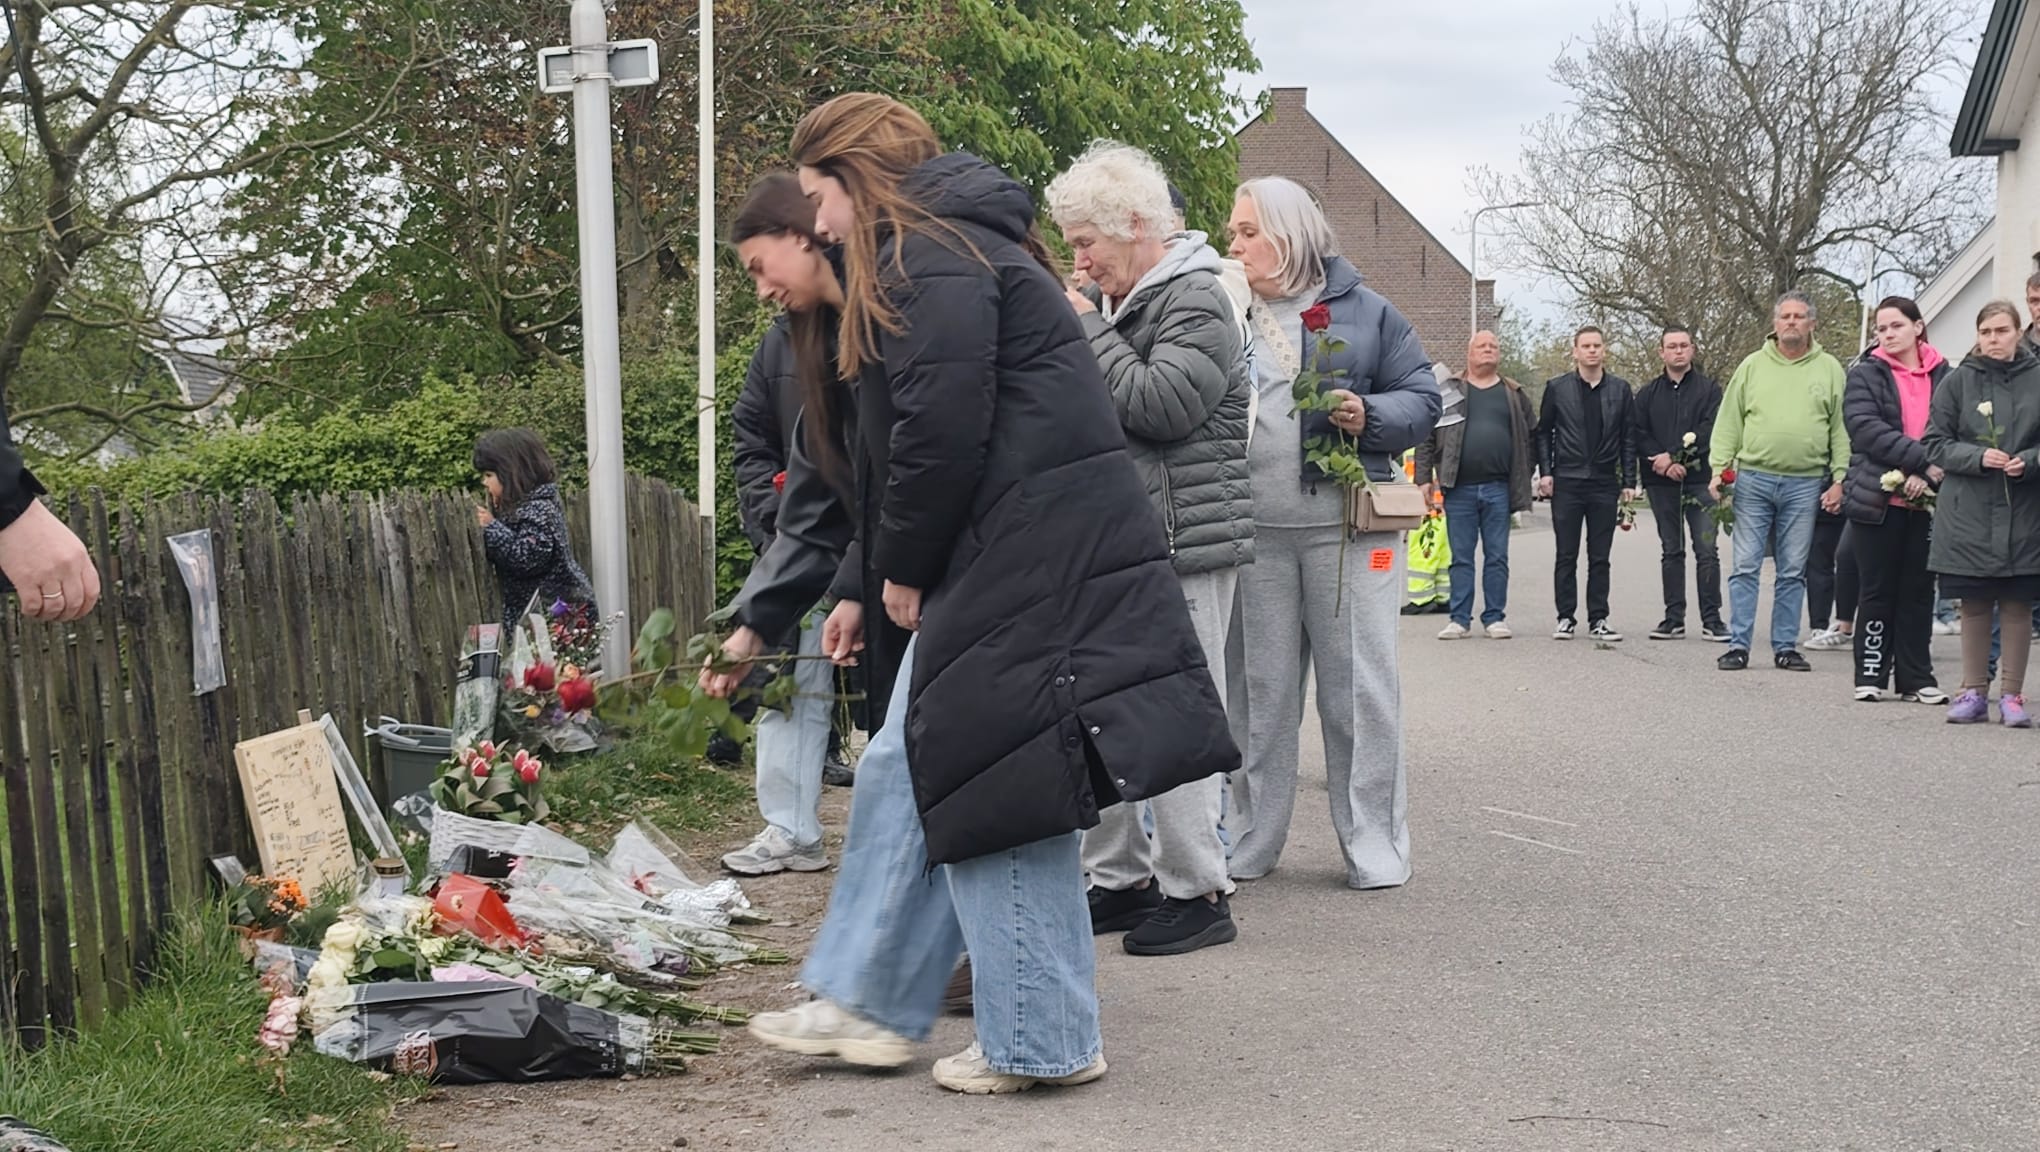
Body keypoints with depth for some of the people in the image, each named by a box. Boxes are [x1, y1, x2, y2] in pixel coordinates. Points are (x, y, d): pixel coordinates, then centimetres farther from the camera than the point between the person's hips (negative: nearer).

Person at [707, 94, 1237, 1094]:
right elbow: (877, 459, 23)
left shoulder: (928, 258, -10)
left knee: (990, 789, -3)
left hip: (1031, 566, -10)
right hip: (989, 568, 10)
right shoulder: (934, 259, 23)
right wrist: (861, 588, 19)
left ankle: (1042, 1043, 6)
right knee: (904, 773, 14)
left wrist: (902, 569, -6)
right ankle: (869, 1006, 23)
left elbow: (942, 430, -19)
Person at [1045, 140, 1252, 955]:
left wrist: (1085, 330, -13)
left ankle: (1196, 891, 3)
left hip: (1184, 547, -9)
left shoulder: (1195, 301, -10)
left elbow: (1160, 405, -23)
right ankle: (1121, 877, 21)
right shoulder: (1113, 301, 17)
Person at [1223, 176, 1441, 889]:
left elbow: (1423, 398, 4)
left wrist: (1369, 416, -12)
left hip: (1347, 526, -2)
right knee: (1259, 689, 8)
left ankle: (1373, 843, 9)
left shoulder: (1363, 312, 5)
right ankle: (1248, 843, 18)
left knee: (1359, 685, 0)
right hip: (1253, 530, 2)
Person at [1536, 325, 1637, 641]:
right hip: (1567, 484, -1)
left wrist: (1629, 481, 2)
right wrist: (1546, 472, -2)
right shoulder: (1557, 388, 4)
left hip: (1605, 484, 1)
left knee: (1600, 558, 4)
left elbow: (1628, 438, 8)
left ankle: (1598, 619, 9)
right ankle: (1566, 618, 8)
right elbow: (1543, 433, 8)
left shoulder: (1620, 390, 7)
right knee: (1566, 556, 2)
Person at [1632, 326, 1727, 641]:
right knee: (1671, 551, 7)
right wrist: (1665, 464, -11)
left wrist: (1673, 455, -12)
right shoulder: (1648, 394, 12)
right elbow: (1639, 436, 4)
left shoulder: (1708, 388, 5)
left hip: (1699, 480, -2)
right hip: (1661, 482, 3)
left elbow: (1710, 430, -6)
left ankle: (1711, 619, -3)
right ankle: (1674, 618, 10)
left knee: (1706, 550, -6)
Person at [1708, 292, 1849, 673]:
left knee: (1793, 572, 6)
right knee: (1746, 566, -2)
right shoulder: (1753, 365, 7)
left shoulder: (1829, 369, 7)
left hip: (1805, 484, 0)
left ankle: (1786, 647, 13)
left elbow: (1841, 429, 5)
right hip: (1753, 479, 0)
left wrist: (1839, 479, -2)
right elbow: (1729, 423, 7)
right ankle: (1738, 645, 2)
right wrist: (1719, 469, -2)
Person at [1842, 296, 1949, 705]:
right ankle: (1870, 675, 11)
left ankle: (1916, 679, 12)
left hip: (1926, 502, 2)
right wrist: (1923, 459, -20)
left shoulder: (1943, 376, 8)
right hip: (1878, 499, -2)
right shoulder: (1866, 374, 2)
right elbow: (1866, 427, -12)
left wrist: (1925, 476, -15)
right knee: (1879, 591, 4)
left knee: (1919, 591, 6)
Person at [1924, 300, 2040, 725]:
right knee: (1974, 606, 7)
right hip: (1968, 512, 0)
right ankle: (1974, 692, 17)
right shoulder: (1957, 382, 2)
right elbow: (1935, 443, 2)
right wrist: (1978, 457, -13)